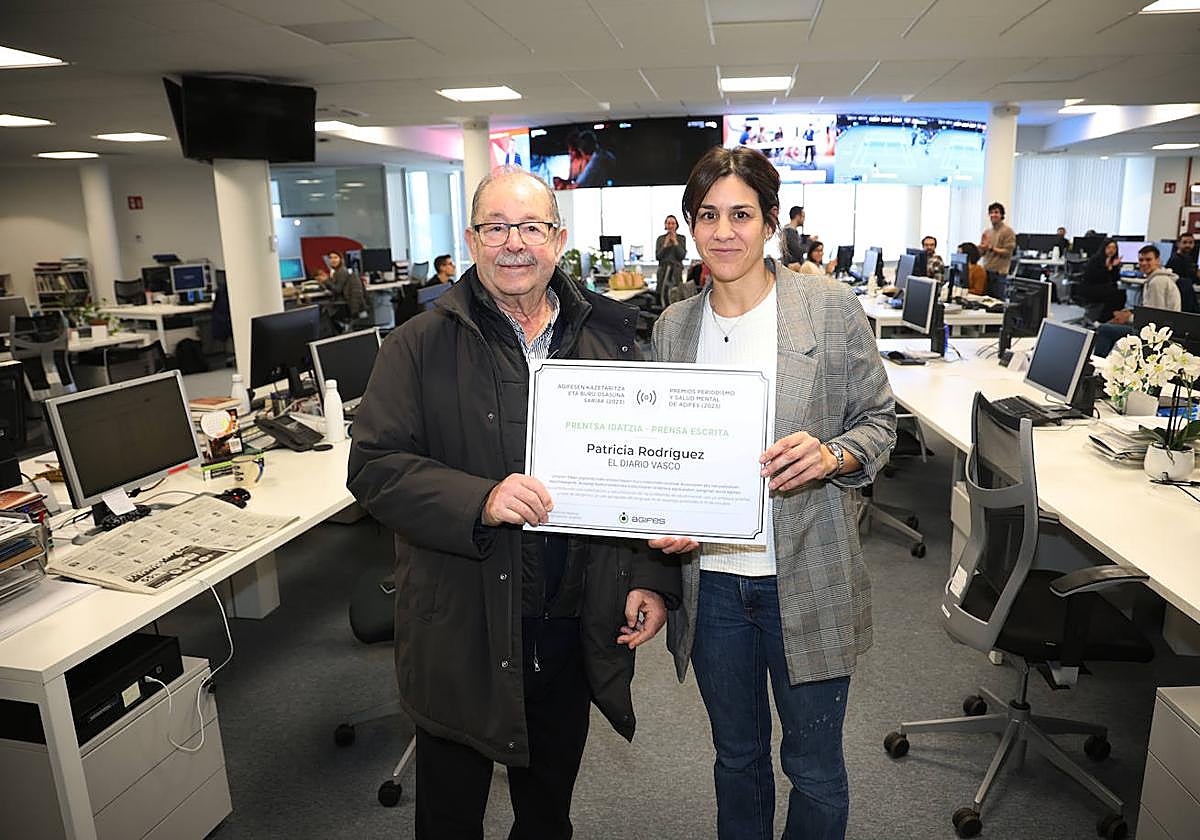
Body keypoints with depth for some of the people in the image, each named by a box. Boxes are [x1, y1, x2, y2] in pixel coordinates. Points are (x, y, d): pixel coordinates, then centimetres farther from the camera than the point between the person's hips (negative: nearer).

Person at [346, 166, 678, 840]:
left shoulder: (609, 337, 2)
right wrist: (480, 501, -26)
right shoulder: (421, 347, -7)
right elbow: (375, 467, -11)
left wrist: (652, 577, -2)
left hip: (574, 626, 3)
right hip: (463, 629, -2)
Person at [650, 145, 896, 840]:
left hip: (807, 580, -3)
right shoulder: (673, 326, 4)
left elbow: (880, 421, -1)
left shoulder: (832, 308, -6)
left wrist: (831, 456, -21)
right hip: (711, 579, 3)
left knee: (814, 768, 15)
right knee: (737, 756, 23)